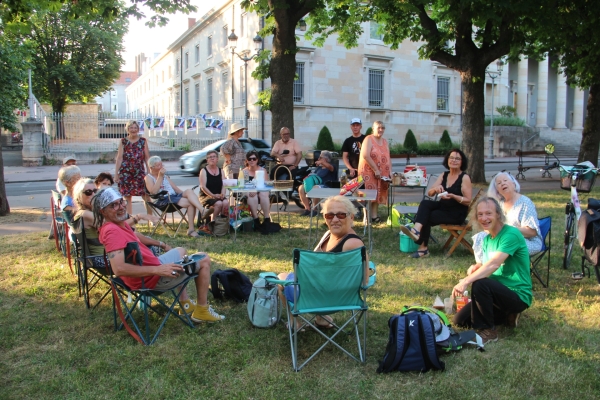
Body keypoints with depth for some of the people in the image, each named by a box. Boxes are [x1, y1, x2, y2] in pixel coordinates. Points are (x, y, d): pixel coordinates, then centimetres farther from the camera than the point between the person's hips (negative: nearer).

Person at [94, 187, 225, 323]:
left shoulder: (120, 224, 3)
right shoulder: (112, 231, -27)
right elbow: (119, 269, -36)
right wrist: (157, 270, -34)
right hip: (153, 278, -10)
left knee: (181, 251, 36)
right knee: (204, 260, 2)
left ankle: (185, 303, 33)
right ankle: (202, 310, 11)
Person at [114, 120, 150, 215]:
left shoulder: (143, 141, 8)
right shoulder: (123, 142, 7)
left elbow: (147, 158, 9)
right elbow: (119, 158, 5)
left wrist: (149, 172, 4)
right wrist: (116, 174, 1)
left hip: (140, 171, 0)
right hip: (126, 172, 0)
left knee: (146, 195, -5)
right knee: (127, 196, 4)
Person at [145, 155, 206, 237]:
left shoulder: (165, 175, 28)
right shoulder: (149, 177, 6)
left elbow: (175, 188, 23)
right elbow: (154, 191, -12)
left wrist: (184, 194, 5)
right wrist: (160, 177, -10)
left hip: (174, 196, 6)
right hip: (162, 201, -6)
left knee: (189, 191, -27)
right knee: (190, 203, -28)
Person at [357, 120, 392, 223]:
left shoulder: (385, 141, 15)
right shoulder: (369, 139, -7)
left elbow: (388, 158, 17)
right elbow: (365, 156, -18)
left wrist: (390, 171, 4)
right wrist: (375, 170, -19)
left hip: (382, 174, 6)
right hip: (369, 172, -6)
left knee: (378, 194, 6)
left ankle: (374, 216, 12)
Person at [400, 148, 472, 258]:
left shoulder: (464, 178, -9)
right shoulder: (444, 175, 8)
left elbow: (468, 201, -13)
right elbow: (429, 193, 3)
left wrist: (453, 196, -28)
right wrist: (436, 188, -20)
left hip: (457, 213, -5)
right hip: (443, 207, 5)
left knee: (428, 217, -22)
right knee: (425, 203, -23)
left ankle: (423, 248, -13)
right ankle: (417, 229, -40)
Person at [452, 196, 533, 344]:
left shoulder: (511, 234, -19)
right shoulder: (487, 238, 7)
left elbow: (493, 265, -32)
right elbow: (488, 266, 10)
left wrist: (466, 281, -39)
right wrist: (476, 267, -14)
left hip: (518, 295, -9)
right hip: (499, 292, 9)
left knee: (480, 284, -34)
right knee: (460, 320, 4)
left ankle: (487, 331, -14)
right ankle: (507, 316, 17)